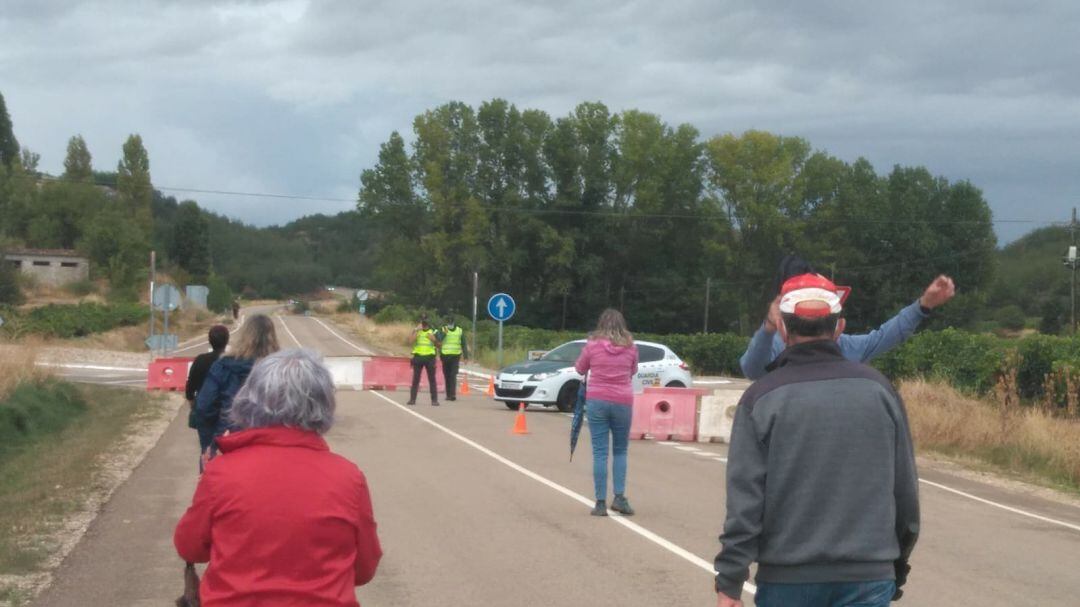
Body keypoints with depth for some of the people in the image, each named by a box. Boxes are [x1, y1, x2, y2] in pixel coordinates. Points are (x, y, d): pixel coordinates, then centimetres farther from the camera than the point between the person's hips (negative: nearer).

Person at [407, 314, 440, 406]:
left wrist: (433, 339, -8)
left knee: (432, 379, -1)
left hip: (429, 357, 0)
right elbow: (412, 340, -12)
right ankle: (412, 399, 8)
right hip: (418, 357, 0)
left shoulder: (433, 331, 8)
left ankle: (434, 400, 0)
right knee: (415, 379, 4)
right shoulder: (416, 330, 7)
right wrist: (417, 330, -17)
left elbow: (438, 345, 9)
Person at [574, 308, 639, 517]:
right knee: (620, 451, 15)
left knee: (600, 452, 2)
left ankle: (601, 502, 1)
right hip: (623, 402, 1)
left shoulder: (592, 345, -3)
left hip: (597, 400, -1)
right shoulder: (630, 347, 1)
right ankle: (619, 497, 6)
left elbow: (580, 369, 12)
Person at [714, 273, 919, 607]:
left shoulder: (763, 397, -6)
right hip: (868, 578, 1)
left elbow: (745, 499, -10)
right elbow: (905, 490, 6)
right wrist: (898, 564, 19)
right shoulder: (879, 389, 2)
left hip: (787, 577, -1)